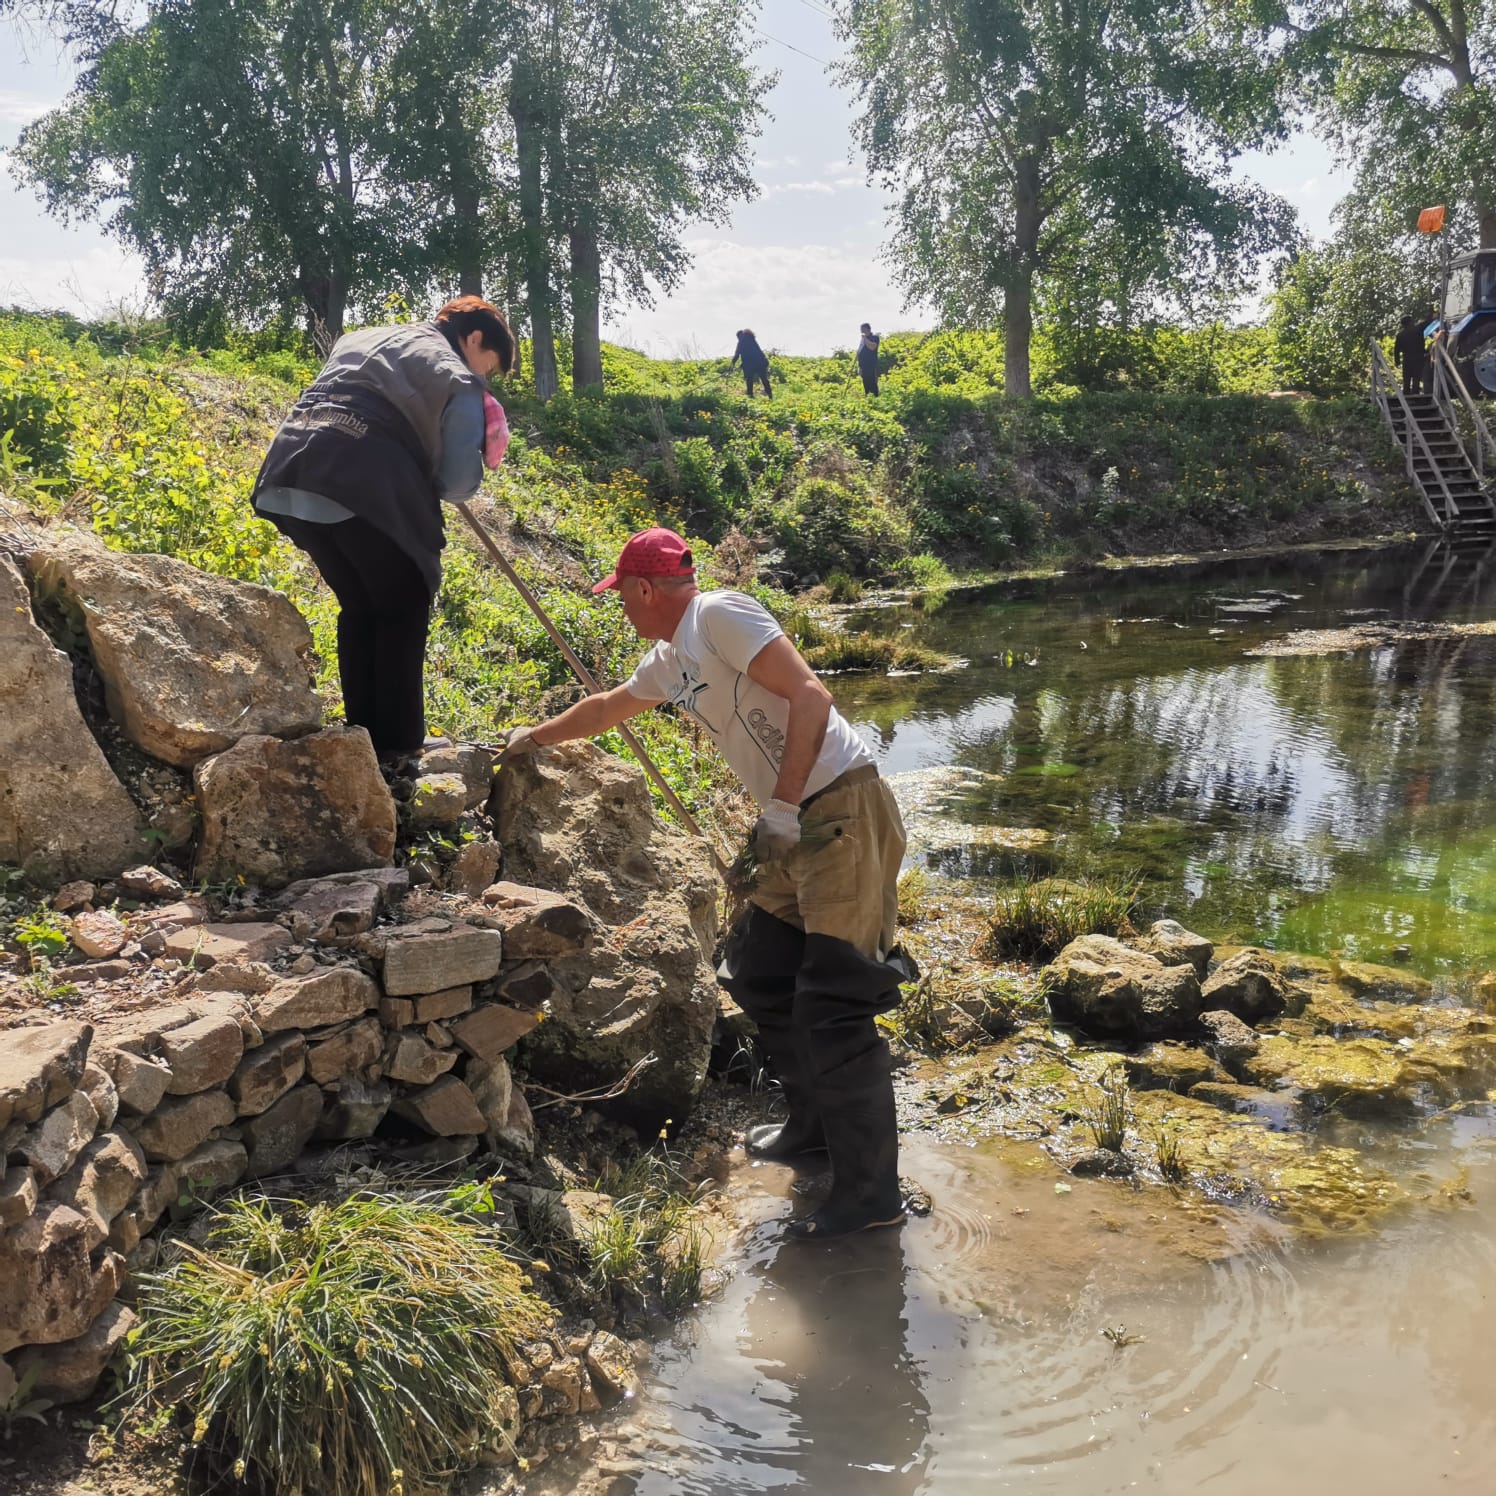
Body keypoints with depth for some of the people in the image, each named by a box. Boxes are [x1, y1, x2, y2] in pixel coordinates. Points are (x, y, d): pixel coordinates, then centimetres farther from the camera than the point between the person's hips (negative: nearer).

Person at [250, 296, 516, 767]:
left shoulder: (361, 337, 28)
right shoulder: (458, 380, 5)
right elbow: (458, 483, -2)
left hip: (292, 472, 7)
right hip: (365, 488, -7)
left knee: (358, 607, 21)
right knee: (402, 611, 10)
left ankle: (362, 733, 24)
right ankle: (398, 744, 11)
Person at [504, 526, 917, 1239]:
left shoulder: (720, 615, -10)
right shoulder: (668, 661, 18)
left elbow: (808, 695, -19)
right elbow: (605, 707, 38)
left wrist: (783, 803, -20)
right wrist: (535, 737, 51)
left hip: (842, 810, -10)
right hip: (799, 826, 10)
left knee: (831, 1005, -10)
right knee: (759, 975, 17)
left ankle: (871, 1191, -1)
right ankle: (814, 1123, 34)